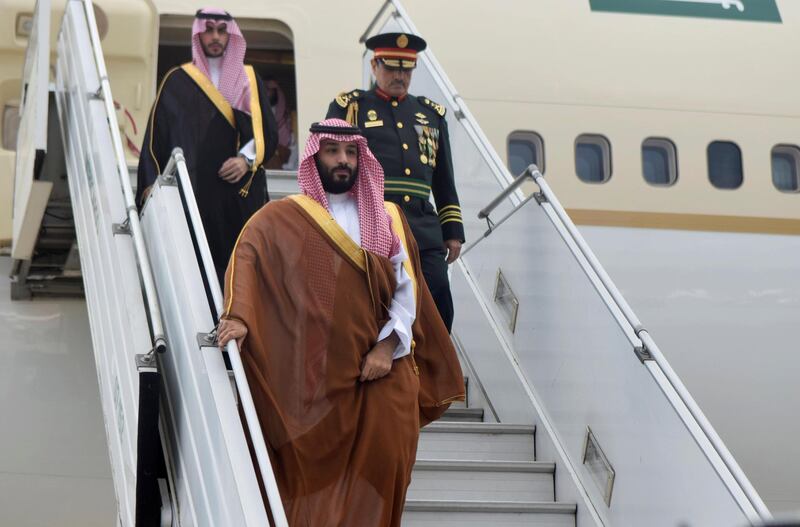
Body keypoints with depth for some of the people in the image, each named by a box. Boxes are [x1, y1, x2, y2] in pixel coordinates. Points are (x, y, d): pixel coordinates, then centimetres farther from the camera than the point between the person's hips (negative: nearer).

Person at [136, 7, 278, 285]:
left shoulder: (249, 80, 15)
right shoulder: (178, 82, 11)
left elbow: (268, 131, 10)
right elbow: (156, 135, 7)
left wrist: (247, 159, -9)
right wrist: (152, 183, -5)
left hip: (240, 192, 1)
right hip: (193, 191, -1)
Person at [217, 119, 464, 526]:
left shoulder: (387, 218, 14)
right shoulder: (283, 217, 5)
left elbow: (407, 287, 7)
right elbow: (247, 256, -12)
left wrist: (388, 345, -6)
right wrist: (238, 316, -30)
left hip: (380, 371, 2)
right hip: (314, 374, -2)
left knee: (379, 469, -2)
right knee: (314, 474, -1)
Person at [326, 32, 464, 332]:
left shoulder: (431, 114, 20)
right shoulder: (349, 107, 8)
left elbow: (445, 181, 21)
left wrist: (453, 231, 15)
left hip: (424, 231, 3)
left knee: (439, 312, -3)